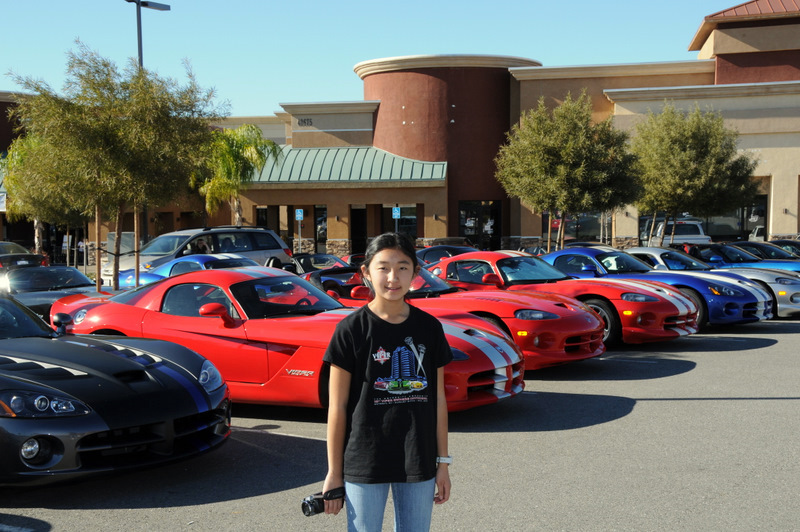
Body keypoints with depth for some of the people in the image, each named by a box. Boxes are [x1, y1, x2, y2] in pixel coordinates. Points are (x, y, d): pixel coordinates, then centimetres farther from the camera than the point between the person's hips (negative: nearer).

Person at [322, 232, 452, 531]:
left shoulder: (430, 328, 2)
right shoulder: (352, 330, -8)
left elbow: (438, 400, 7)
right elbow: (337, 408, -5)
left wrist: (443, 462, 7)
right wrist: (334, 473, -4)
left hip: (419, 463, 3)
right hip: (364, 464, -3)